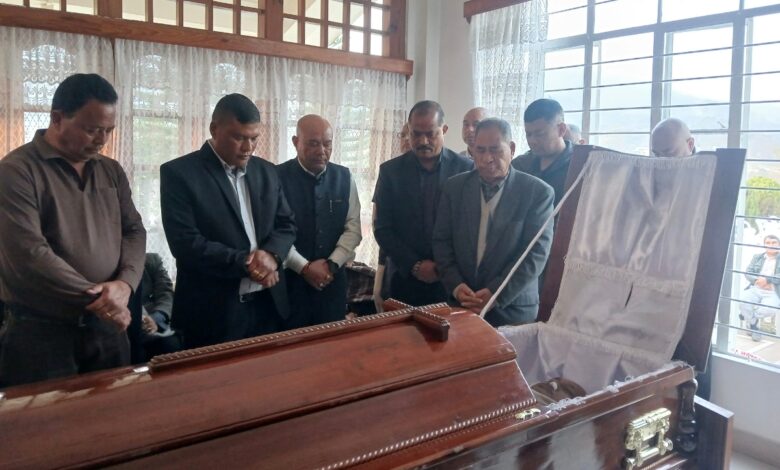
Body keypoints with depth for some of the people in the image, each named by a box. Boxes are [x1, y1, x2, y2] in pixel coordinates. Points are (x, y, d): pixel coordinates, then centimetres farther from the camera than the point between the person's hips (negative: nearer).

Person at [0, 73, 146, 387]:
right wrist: (96, 298, -15)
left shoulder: (111, 171, 10)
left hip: (107, 326, 6)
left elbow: (134, 231, 7)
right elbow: (29, 254, -17)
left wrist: (125, 283, -12)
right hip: (41, 332, -5)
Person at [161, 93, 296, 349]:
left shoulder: (267, 172, 9)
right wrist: (246, 263, -19)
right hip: (213, 312, -5)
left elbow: (287, 225, 10)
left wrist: (271, 255, -11)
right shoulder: (179, 173, -8)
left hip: (269, 305, 5)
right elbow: (185, 243, -16)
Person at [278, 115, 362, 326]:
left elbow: (353, 228, 3)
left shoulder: (344, 177, 4)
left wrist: (332, 264, -9)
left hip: (333, 280, 4)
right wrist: (304, 267, -14)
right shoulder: (279, 177, -8)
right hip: (290, 279, -3)